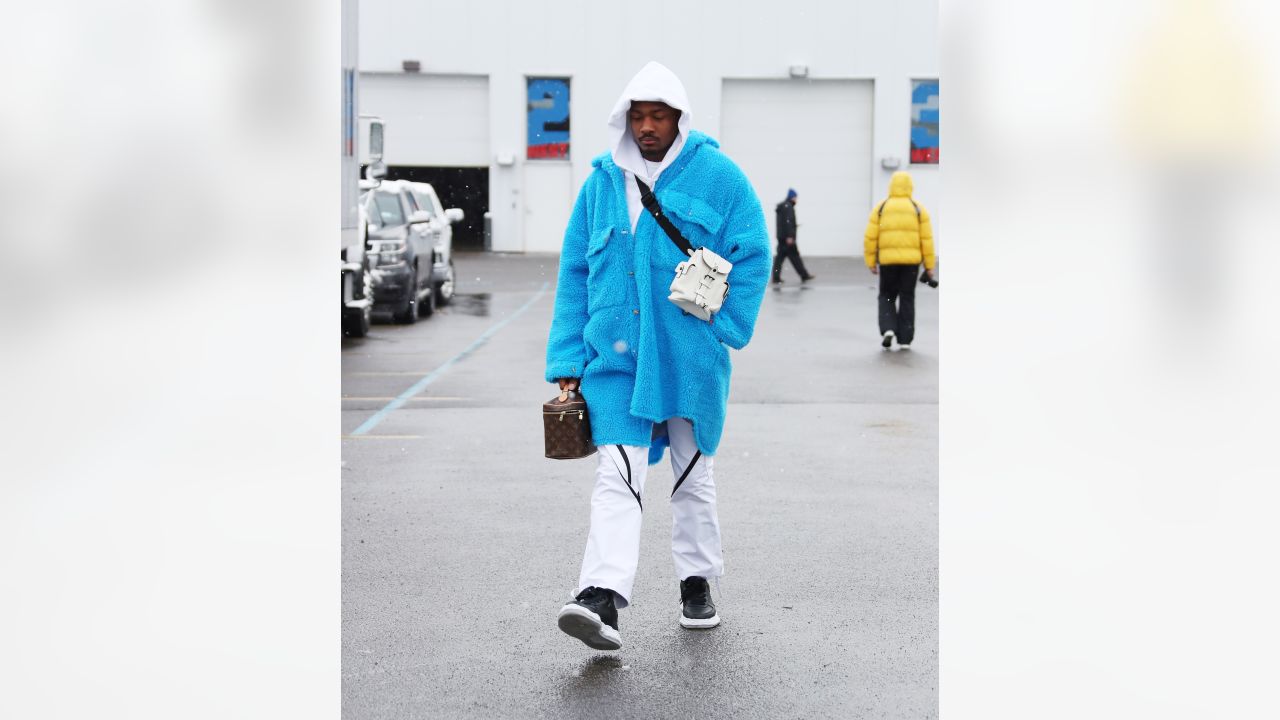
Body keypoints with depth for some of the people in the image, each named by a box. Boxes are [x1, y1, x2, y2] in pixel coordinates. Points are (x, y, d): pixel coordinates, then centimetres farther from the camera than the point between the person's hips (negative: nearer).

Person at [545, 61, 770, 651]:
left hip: (690, 358, -1)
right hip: (614, 357, 1)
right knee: (616, 476, -12)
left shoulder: (717, 176, -1)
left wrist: (721, 330, -7)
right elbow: (574, 273, 10)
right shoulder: (601, 183, 7)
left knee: (693, 475, 13)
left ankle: (697, 584, 29)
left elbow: (753, 256, 1)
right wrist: (567, 362, 5)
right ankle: (602, 598, -21)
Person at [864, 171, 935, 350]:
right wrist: (929, 265, 5)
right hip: (911, 261, 0)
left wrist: (870, 262, 7)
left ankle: (887, 329, -7)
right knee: (907, 298, 9)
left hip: (887, 261, 0)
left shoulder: (880, 209, 3)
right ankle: (905, 340, 9)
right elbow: (927, 239, -1)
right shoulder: (918, 209, 3)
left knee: (887, 296, 15)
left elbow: (870, 238, 0)